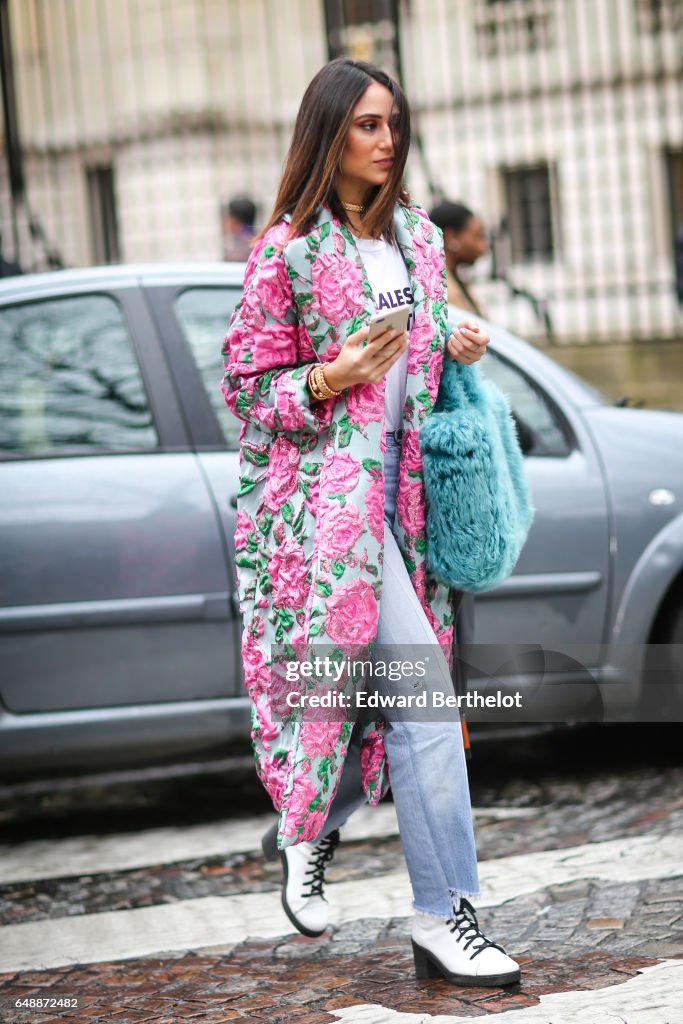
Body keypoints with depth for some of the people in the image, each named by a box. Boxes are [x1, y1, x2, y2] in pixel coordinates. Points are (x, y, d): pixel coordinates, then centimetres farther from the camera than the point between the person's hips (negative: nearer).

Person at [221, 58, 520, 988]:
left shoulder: (418, 235, 13)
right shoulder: (288, 250, -6)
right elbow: (248, 387, -4)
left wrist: (457, 345, 5)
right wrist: (331, 379, -21)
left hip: (401, 482, 7)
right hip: (328, 485, -7)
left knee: (370, 685, 8)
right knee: (421, 686, -14)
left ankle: (305, 832, 33)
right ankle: (443, 918, -9)